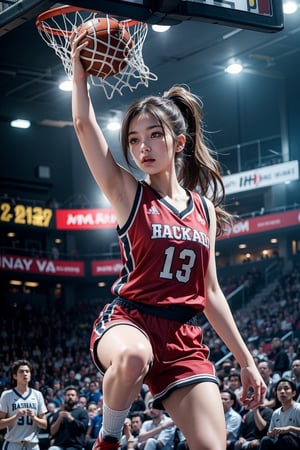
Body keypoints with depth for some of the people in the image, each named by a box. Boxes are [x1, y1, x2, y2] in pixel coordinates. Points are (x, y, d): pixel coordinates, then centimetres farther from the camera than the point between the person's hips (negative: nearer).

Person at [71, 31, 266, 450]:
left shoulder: (204, 207, 14)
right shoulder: (128, 192, 4)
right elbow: (84, 125, -7)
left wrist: (245, 360, 15)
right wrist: (80, 69, -1)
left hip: (184, 338, 4)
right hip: (128, 320, -3)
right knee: (134, 356, -40)